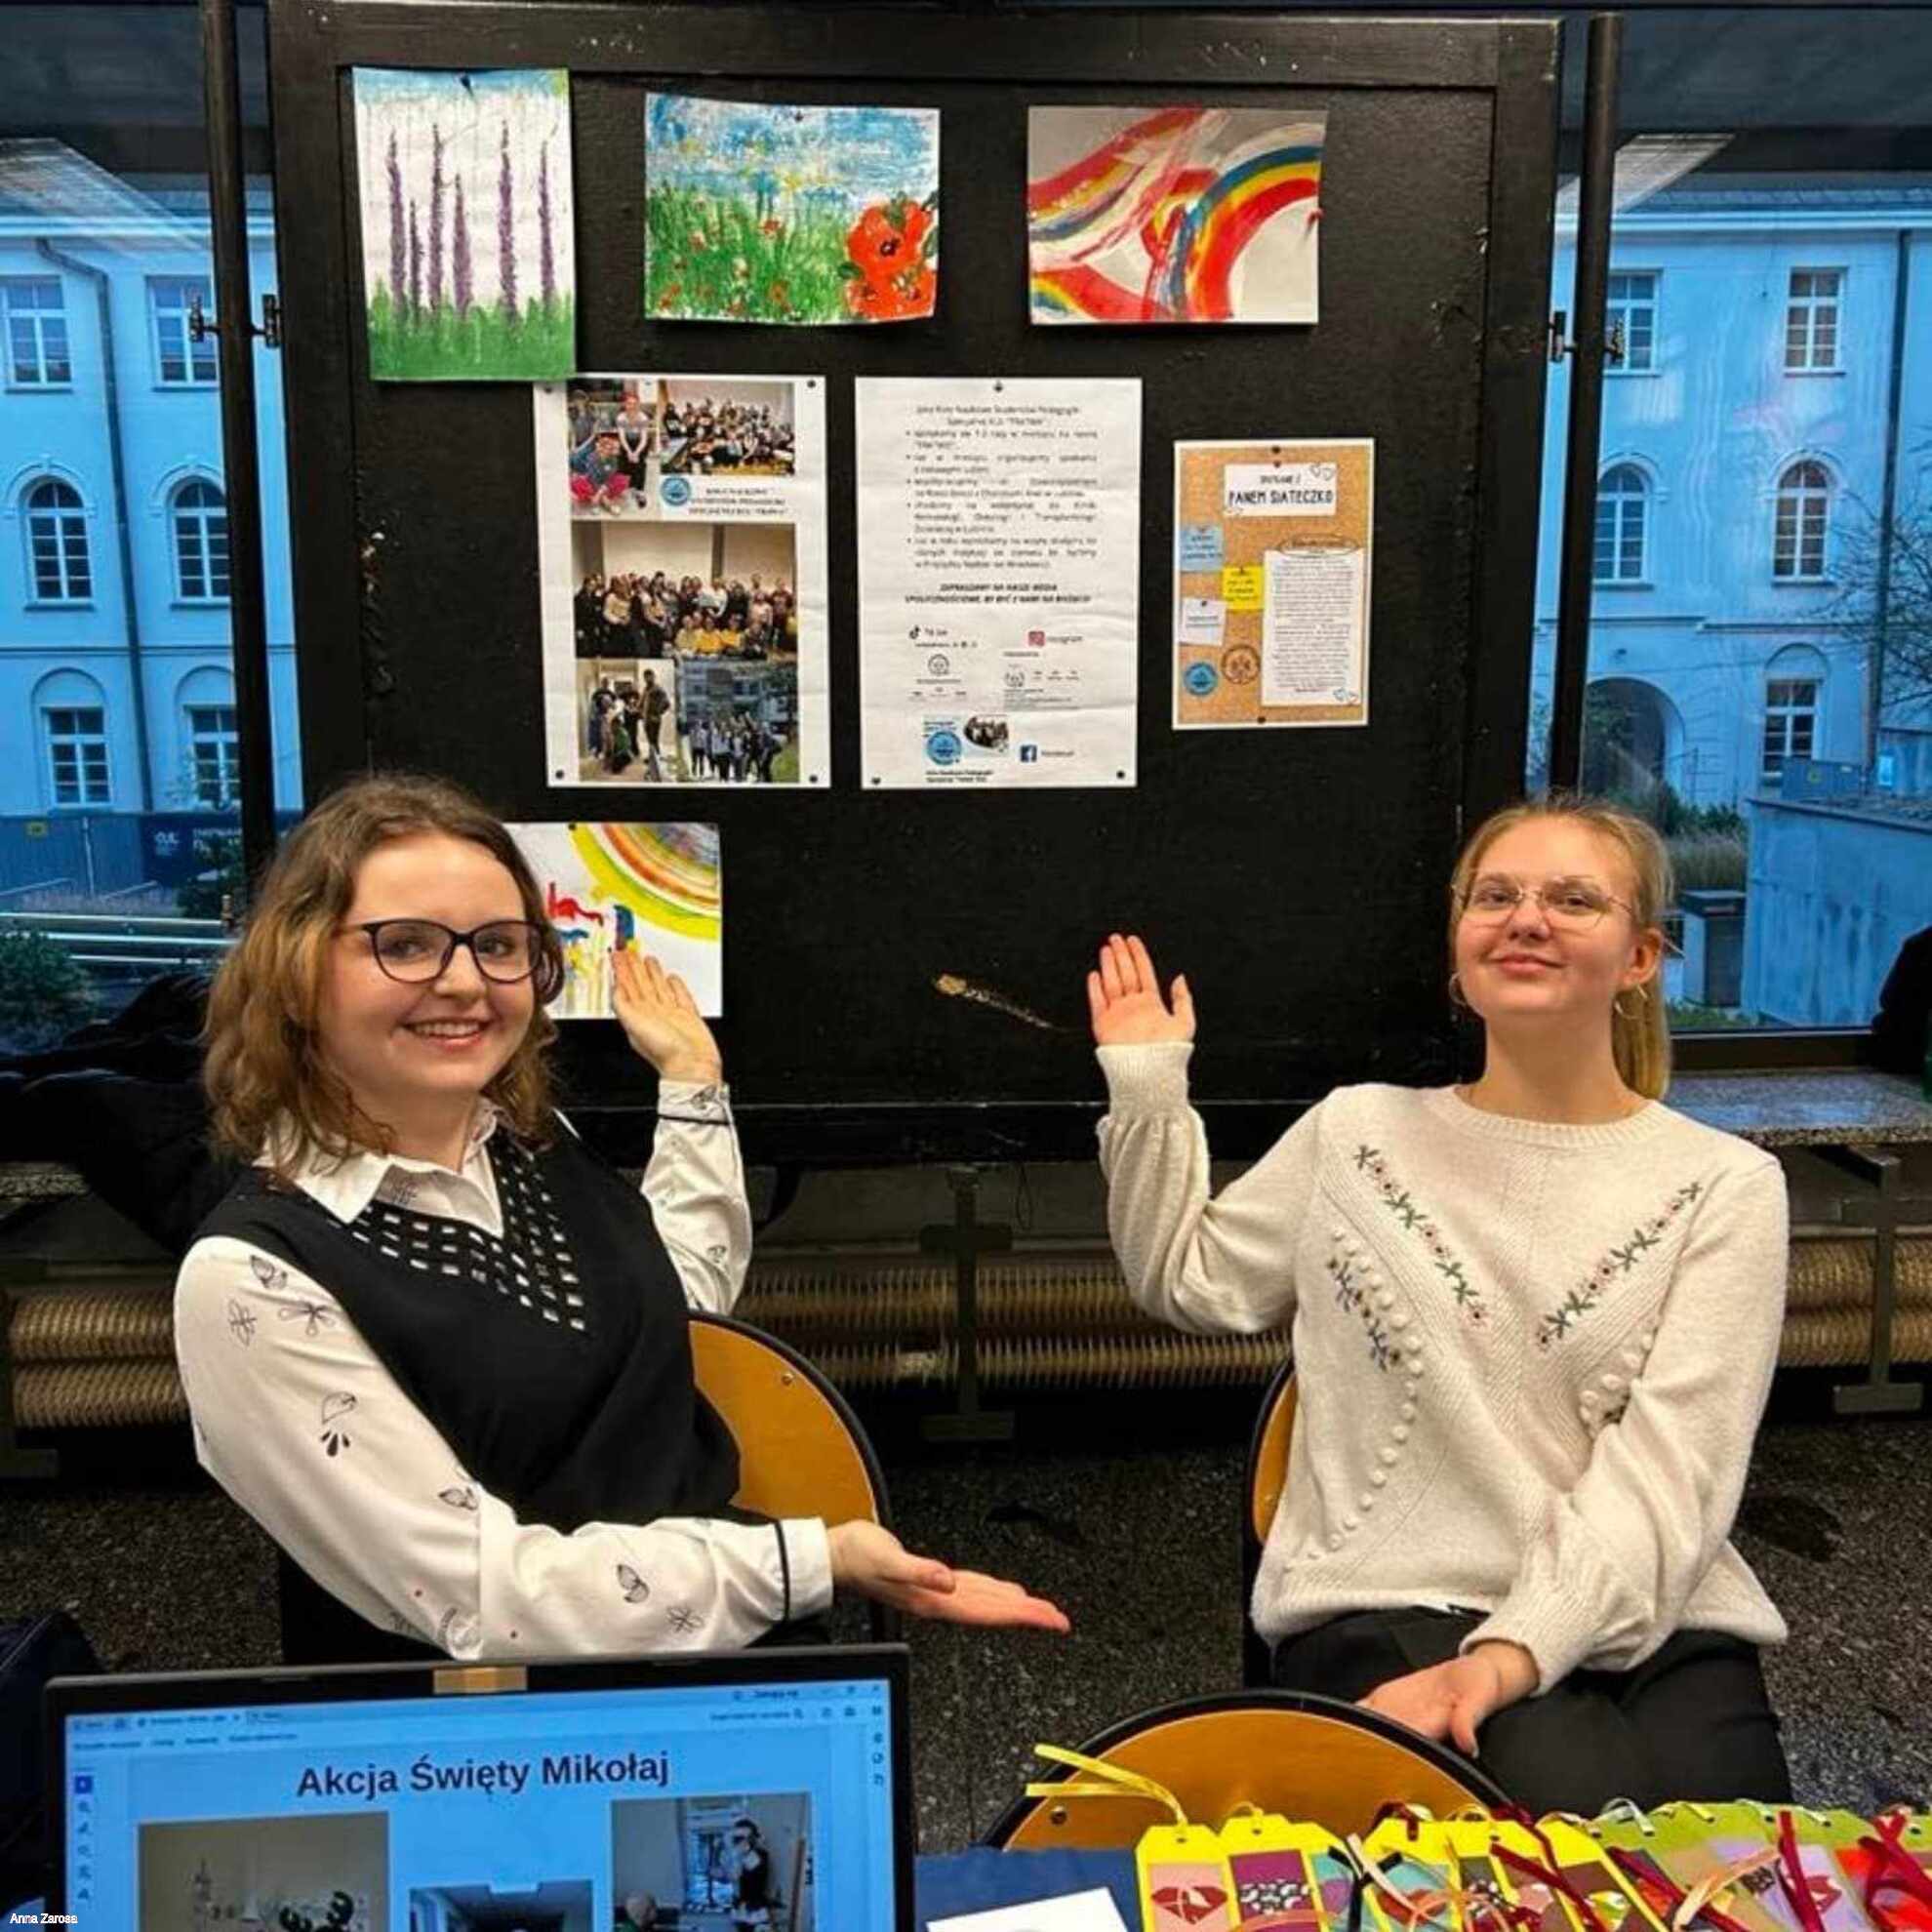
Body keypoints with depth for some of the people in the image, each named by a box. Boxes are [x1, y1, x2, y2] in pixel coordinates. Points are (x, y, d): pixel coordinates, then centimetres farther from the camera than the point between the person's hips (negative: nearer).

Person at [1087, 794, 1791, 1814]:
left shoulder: (1726, 1183, 2)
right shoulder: (1357, 1128, 8)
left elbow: (1663, 1473, -7)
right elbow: (1191, 1281, 16)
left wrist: (1511, 1654, -21)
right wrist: (1147, 1085, 6)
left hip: (1652, 1622, 1)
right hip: (1387, 1610, 0)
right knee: (1578, 1806, -28)